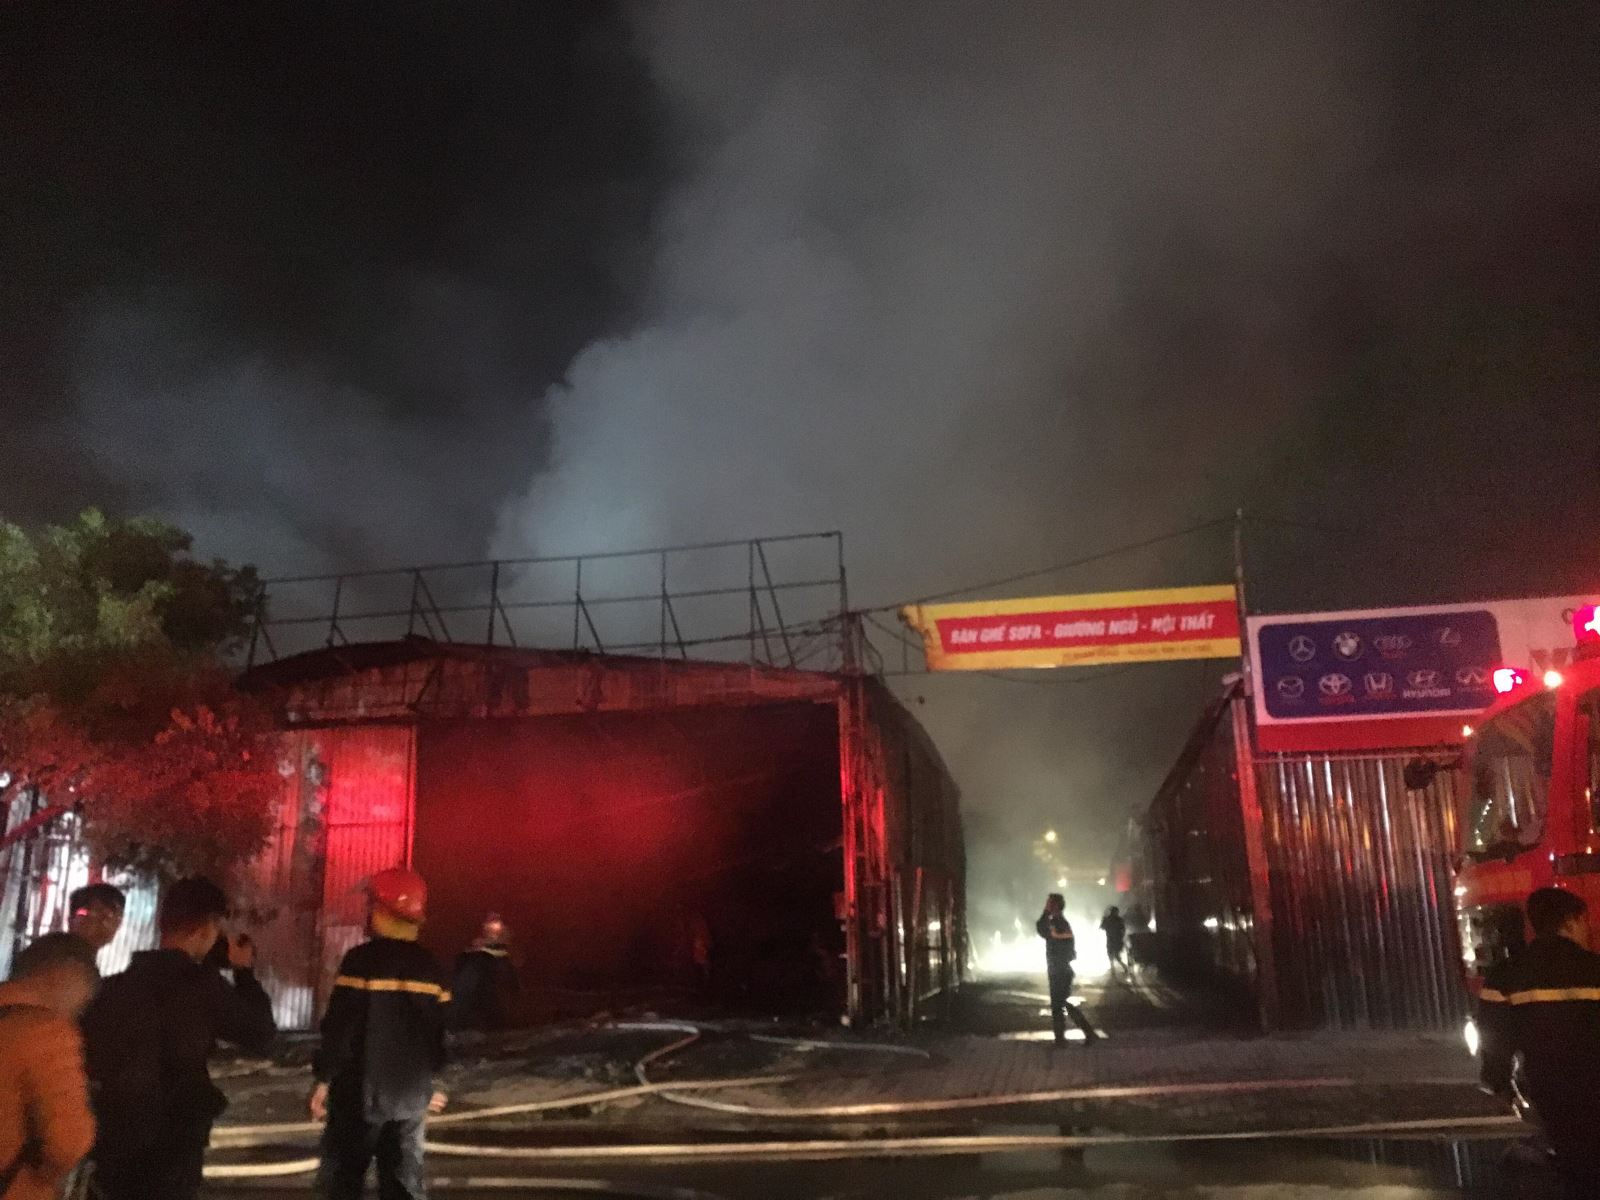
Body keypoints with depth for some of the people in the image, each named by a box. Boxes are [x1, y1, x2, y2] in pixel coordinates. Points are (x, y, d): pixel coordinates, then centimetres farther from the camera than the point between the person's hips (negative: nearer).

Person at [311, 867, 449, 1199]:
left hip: (361, 1090, -5)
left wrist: (324, 1078, -5)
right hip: (411, 1092, 5)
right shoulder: (429, 966, 6)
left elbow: (341, 1026, -13)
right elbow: (438, 1030, 10)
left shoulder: (362, 960, -11)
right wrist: (434, 1083, 20)